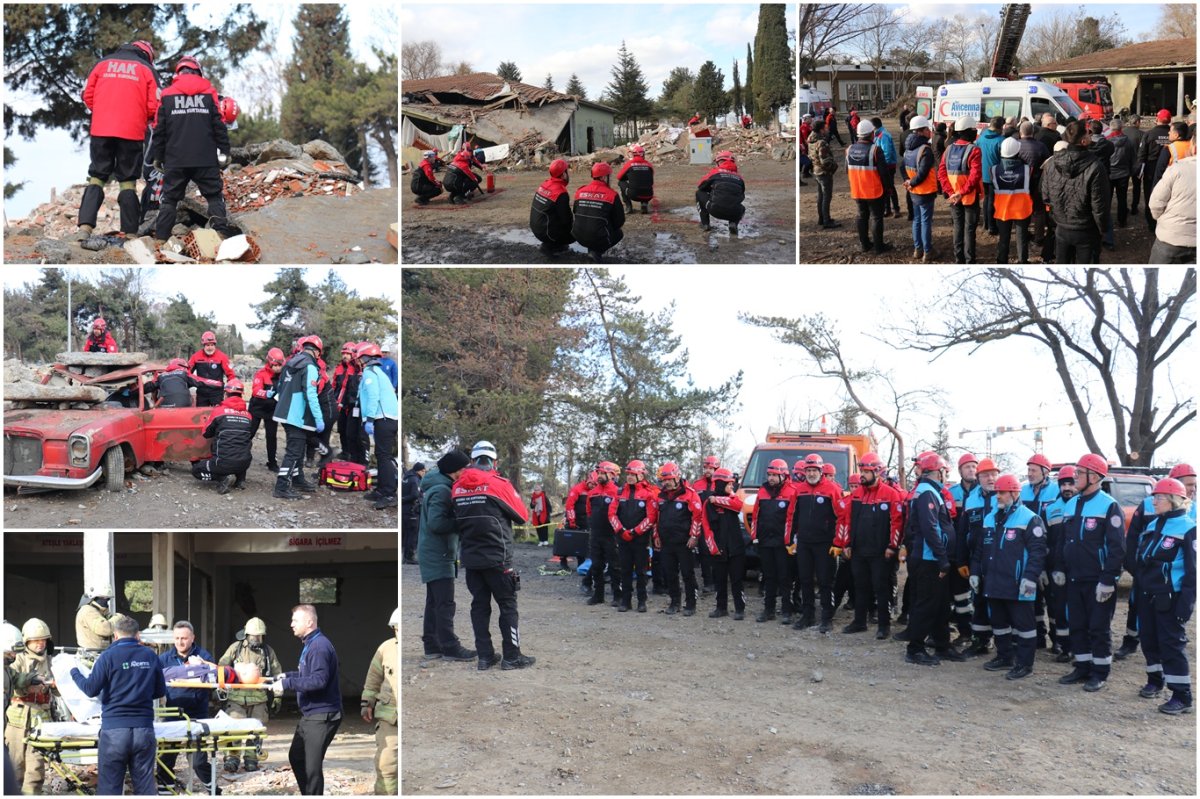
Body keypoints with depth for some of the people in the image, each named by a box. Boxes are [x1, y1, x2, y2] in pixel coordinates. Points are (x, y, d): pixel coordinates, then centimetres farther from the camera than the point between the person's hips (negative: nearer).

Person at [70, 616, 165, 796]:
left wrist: (75, 673, 14)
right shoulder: (150, 656, 6)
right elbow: (160, 691, 14)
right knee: (145, 786, 7)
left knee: (110, 787, 3)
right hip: (144, 730, 3)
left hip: (114, 730, -3)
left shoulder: (108, 656, -4)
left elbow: (90, 689, -4)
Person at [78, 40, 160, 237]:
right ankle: (129, 232, 2)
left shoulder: (103, 64, 12)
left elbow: (87, 95, 9)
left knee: (96, 178, 7)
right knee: (128, 181, 5)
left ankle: (85, 226, -8)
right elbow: (154, 106, -2)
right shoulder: (147, 69, 5)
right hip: (132, 132, -2)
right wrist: (144, 119, 18)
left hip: (100, 130, 2)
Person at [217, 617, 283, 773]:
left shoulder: (268, 651, 7)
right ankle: (231, 757, -4)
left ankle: (251, 759, 11)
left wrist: (277, 696, 10)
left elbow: (277, 674, 13)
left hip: (258, 697, 1)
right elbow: (222, 667, 10)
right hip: (236, 696, -1)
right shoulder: (236, 648, 4)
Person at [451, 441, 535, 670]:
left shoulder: (457, 487, 2)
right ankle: (512, 656, 4)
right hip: (497, 557, -5)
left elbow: (457, 520, 11)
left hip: (471, 557, 5)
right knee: (508, 605, 3)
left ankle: (485, 655, 12)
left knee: (480, 605, 11)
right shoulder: (498, 484, -12)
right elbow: (522, 516, -3)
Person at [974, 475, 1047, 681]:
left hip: (1017, 585, -8)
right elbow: (980, 549, 23)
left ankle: (1024, 664, 5)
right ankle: (1004, 657, 29)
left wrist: (1030, 577, -21)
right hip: (993, 583, 8)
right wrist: (975, 572, 17)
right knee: (998, 623, 16)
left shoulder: (1029, 519, -9)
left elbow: (1037, 552, -15)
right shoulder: (990, 519, 15)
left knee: (1022, 624, -1)